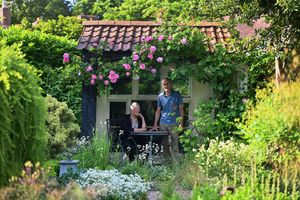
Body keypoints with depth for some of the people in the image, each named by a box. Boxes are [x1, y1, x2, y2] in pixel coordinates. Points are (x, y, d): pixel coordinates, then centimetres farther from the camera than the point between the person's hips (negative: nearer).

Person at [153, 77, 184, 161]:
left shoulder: (177, 95, -1)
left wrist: (181, 123, -7)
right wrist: (155, 124, 8)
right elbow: (158, 110, 13)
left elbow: (181, 109, 0)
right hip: (163, 123, 4)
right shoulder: (160, 96, 8)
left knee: (174, 144, -5)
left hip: (174, 123, -3)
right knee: (164, 144, 7)